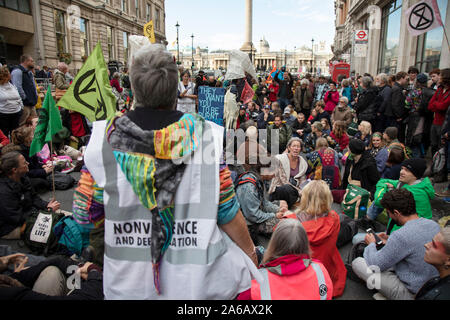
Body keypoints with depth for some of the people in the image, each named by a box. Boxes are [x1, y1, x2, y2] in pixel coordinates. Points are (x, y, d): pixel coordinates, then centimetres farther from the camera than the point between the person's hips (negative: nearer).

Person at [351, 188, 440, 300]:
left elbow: (376, 265, -16)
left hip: (410, 294, -8)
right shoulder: (434, 224, -5)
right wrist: (390, 242, 16)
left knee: (357, 262, -6)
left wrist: (371, 244, 2)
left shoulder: (401, 236, -30)